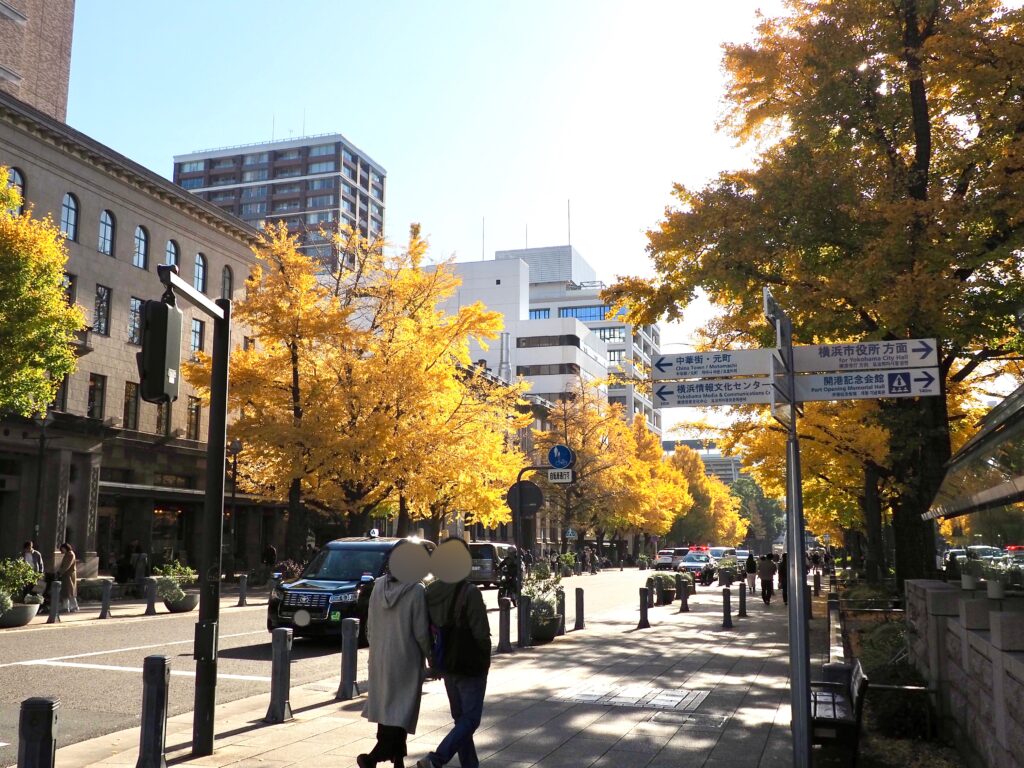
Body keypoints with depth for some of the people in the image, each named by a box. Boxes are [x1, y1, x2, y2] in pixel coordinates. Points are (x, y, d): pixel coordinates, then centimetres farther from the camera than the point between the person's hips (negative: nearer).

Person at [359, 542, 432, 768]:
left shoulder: (379, 585, 0)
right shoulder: (415, 590, -15)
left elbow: (370, 626, 7)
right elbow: (420, 632, -12)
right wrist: (431, 656, 2)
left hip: (380, 659, 6)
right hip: (406, 660, -6)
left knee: (385, 709, 16)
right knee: (401, 713, 0)